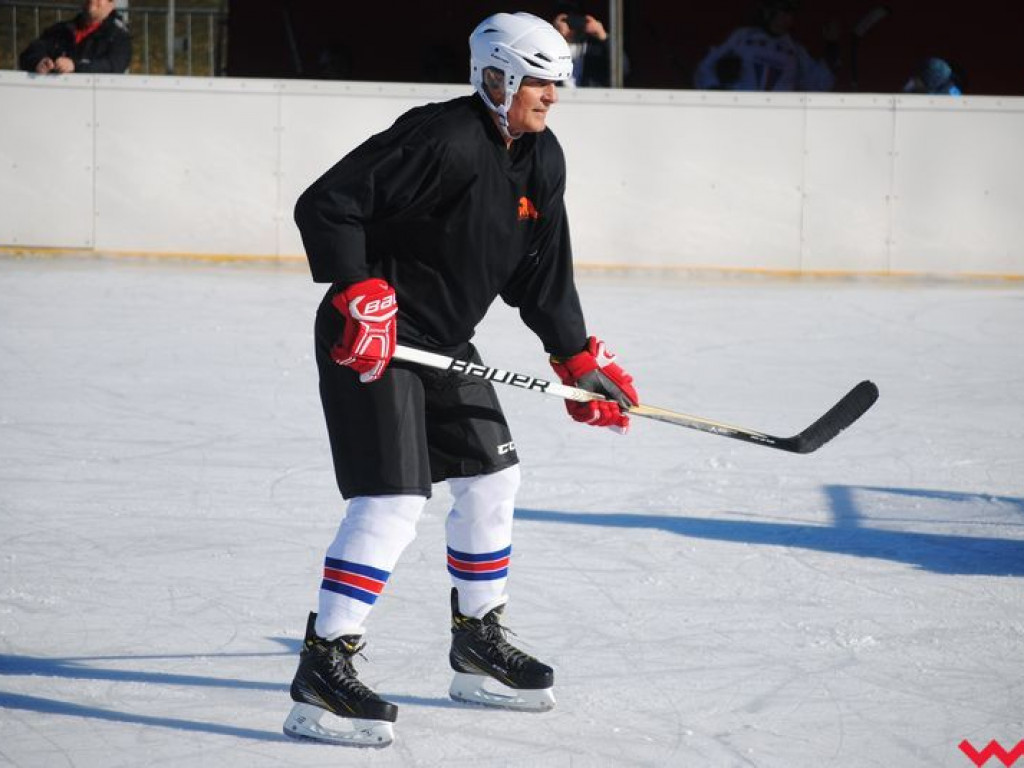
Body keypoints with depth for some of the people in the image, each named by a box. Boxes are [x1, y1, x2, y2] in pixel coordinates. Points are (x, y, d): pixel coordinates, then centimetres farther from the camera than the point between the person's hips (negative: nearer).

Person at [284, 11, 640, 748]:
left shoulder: (541, 161, 6)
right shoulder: (442, 140, -22)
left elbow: (542, 273, 16)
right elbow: (324, 205, -25)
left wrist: (581, 358, 13)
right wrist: (360, 294, -30)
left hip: (443, 344, 10)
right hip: (369, 341, -9)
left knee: (492, 478, 15)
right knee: (393, 500, -17)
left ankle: (478, 644, 32)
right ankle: (322, 671, -16)